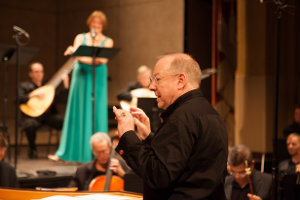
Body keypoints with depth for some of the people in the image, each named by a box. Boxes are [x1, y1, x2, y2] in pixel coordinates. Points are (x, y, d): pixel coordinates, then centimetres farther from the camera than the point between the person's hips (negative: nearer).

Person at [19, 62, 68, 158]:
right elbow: (18, 99, -8)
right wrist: (33, 94, -17)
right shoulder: (24, 86, 10)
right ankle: (32, 149, -7)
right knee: (30, 125, -37)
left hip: (49, 115, 2)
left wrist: (66, 86, -2)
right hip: (32, 116, -2)